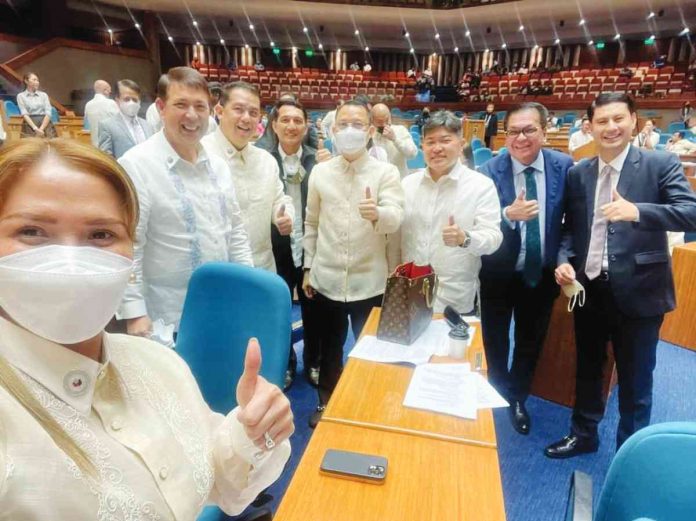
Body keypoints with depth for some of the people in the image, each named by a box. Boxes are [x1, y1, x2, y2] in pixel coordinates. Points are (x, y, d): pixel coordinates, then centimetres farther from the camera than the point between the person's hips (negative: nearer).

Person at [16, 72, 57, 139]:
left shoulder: (44, 95, 11)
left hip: (45, 125, 2)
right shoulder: (21, 96, 7)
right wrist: (35, 128, -18)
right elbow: (24, 114, -4)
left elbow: (48, 113, 1)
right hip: (29, 126, -1)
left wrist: (41, 128, -12)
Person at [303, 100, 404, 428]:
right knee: (329, 348, 19)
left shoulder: (386, 172, -6)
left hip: (369, 282, -2)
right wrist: (308, 268, 8)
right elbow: (311, 224, 9)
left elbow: (395, 220, -18)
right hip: (326, 279, 2)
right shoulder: (320, 172, 2)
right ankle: (326, 402, 41)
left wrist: (377, 213, -40)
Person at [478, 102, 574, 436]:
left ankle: (518, 399, 44)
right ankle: (497, 396, 45)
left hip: (542, 274, 2)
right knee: (495, 341, 18)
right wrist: (508, 215, -38)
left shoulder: (564, 166, -9)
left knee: (531, 341, 19)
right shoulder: (490, 172, -16)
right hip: (499, 274, -2)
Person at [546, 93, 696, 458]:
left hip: (638, 291, -3)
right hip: (589, 289, 4)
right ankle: (583, 434, 41)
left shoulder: (661, 164, -6)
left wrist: (637, 211, -33)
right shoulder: (577, 174, 6)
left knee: (635, 380, 12)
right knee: (587, 369, 20)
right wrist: (564, 261, -9)